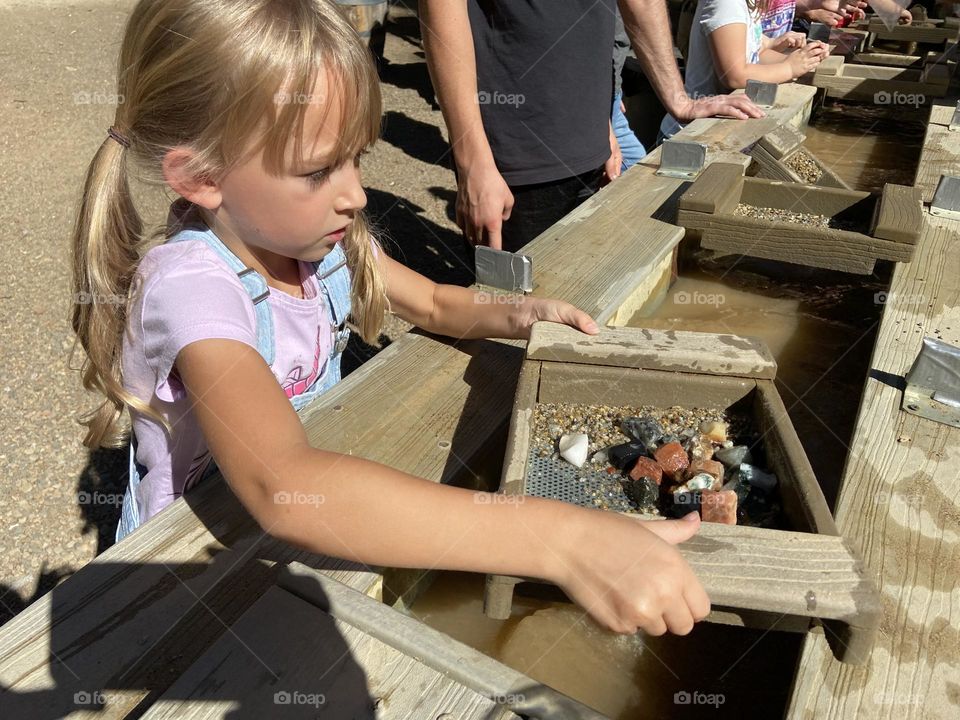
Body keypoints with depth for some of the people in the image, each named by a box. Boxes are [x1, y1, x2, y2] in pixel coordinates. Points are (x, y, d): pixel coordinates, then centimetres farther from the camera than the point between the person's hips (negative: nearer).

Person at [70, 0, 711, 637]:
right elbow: (280, 487, -44)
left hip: (316, 519, 5)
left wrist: (511, 317, -15)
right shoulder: (190, 284, -29)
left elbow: (434, 303, 6)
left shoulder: (322, 238, -10)